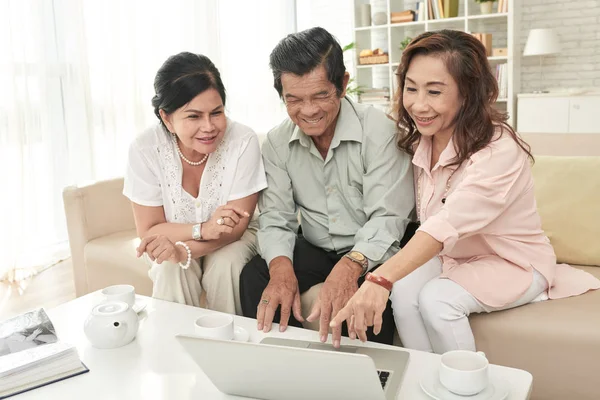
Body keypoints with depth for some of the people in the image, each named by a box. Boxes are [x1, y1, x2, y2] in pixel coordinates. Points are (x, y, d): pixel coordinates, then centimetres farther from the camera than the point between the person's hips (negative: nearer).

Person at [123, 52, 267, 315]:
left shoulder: (243, 141, -25)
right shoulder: (145, 149, -22)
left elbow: (237, 227, -19)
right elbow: (148, 231, -15)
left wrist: (182, 250, -35)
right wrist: (202, 229, -33)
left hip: (231, 242, 0)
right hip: (172, 241, 0)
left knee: (225, 264, -30)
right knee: (172, 269, -30)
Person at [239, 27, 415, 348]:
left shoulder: (379, 131, -18)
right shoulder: (277, 143, -3)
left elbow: (387, 218, -23)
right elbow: (276, 217, -5)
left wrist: (351, 265, -43)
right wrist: (281, 266, -28)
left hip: (371, 253, -4)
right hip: (315, 250, 4)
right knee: (253, 276, -18)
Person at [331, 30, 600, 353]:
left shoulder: (499, 149, -27)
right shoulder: (420, 141, -4)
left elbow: (448, 223, -40)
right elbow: (426, 219, -4)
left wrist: (381, 279, -51)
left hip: (513, 262, -5)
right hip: (451, 255, 5)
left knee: (437, 299, -28)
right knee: (404, 287, -23)